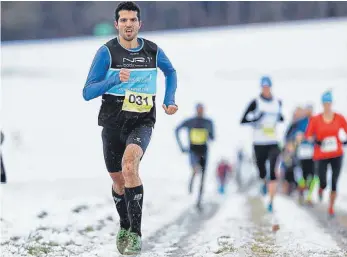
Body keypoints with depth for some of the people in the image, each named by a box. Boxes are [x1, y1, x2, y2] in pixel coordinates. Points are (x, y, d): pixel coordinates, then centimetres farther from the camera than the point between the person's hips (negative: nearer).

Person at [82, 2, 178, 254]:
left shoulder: (153, 51, 0)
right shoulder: (107, 52, -8)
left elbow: (171, 72, 23)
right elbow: (87, 92, -12)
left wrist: (170, 99, 9)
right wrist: (115, 79, -27)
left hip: (142, 123, -1)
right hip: (113, 123, 1)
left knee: (129, 165, -29)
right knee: (118, 179, 13)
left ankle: (136, 233, -25)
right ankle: (124, 226, 42)